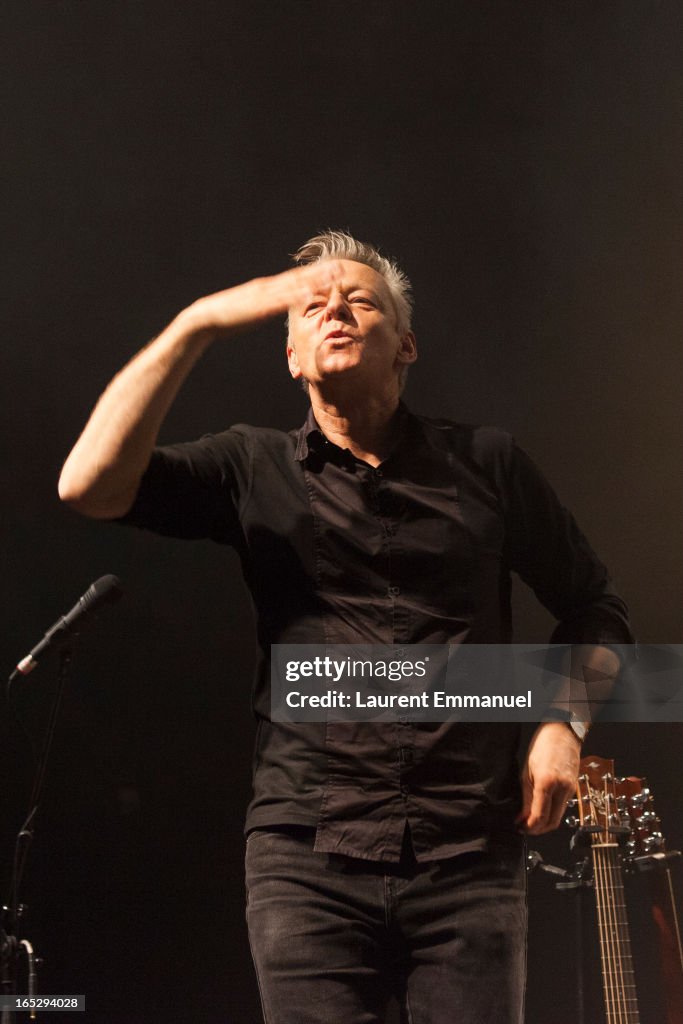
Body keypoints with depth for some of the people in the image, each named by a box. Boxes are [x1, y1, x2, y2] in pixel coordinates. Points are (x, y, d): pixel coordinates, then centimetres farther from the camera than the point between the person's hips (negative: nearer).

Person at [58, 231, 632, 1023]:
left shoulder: (486, 465, 10)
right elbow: (89, 484, -9)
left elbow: (594, 607, 19)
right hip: (307, 857, -1)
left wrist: (564, 723, 2)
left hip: (469, 855, 1)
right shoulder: (253, 470, 8)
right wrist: (198, 325, -10)